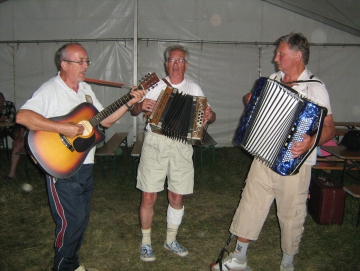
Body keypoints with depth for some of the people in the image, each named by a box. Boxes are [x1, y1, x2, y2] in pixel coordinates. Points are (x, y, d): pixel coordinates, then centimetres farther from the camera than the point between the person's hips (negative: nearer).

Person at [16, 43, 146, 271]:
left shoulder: (86, 89, 11)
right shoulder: (50, 90, -14)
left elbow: (106, 120, 13)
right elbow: (22, 116, -29)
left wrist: (129, 103, 2)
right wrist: (63, 128, -32)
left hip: (86, 166, 8)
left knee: (82, 218, 16)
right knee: (71, 220, -4)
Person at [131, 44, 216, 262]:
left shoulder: (194, 88, 9)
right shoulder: (155, 85, 6)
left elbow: (211, 116, 9)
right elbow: (134, 111, 7)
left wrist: (210, 116, -15)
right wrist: (141, 106, -15)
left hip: (181, 147, 2)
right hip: (155, 144, -1)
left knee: (177, 198, 9)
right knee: (148, 197, 0)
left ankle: (171, 240, 30)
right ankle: (146, 242, 20)